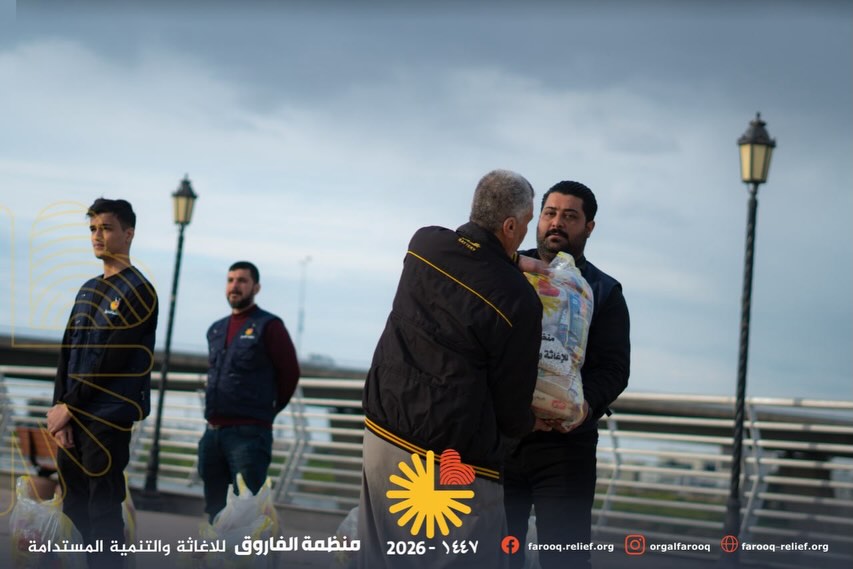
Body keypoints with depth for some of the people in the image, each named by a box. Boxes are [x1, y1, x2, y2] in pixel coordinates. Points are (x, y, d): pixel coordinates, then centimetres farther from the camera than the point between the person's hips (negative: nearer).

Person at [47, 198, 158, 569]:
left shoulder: (138, 291, -7)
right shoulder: (88, 290, 17)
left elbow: (112, 362, -13)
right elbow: (67, 353, 10)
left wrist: (68, 406, -10)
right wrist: (60, 409, -2)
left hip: (107, 420, -7)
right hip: (73, 417, 7)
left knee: (102, 515, -4)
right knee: (73, 510, 11)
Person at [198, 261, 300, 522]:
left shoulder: (268, 326, -3)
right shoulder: (216, 330, 16)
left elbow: (290, 373, -2)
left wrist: (267, 410, 6)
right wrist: (216, 410, 15)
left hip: (248, 434, -7)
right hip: (212, 433, 7)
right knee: (216, 509, 11)